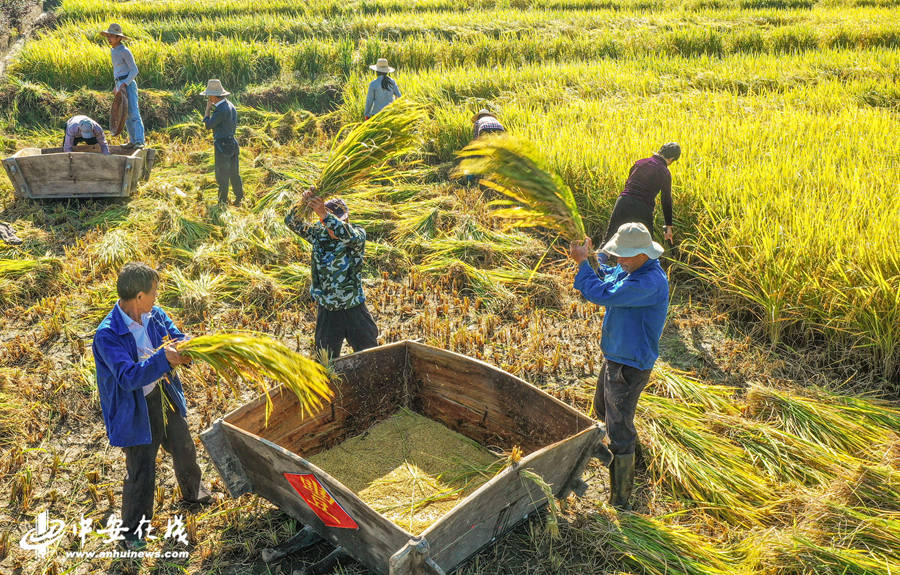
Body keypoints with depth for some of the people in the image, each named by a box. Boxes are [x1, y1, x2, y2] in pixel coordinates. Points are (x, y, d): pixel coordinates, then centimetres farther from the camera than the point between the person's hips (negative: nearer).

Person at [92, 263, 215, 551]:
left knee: (184, 450, 25)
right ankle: (132, 531, 26)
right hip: (136, 408, -7)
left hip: (165, 395, 7)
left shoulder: (155, 315, -6)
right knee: (141, 471, 2)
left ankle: (192, 491, 55)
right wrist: (163, 358, -42)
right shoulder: (108, 335, -27)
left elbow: (178, 339, 0)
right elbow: (128, 378, -34)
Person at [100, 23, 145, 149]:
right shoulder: (113, 51, 16)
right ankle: (133, 140, 12)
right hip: (120, 84, 9)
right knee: (125, 115, 8)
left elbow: (134, 70, -13)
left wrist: (124, 84, -21)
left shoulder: (125, 51, -10)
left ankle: (139, 141, -20)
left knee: (133, 113, -15)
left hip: (128, 84, -9)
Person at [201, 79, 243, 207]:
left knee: (222, 177, 0)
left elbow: (208, 125, -15)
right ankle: (239, 198, 23)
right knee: (234, 173, 15)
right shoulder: (230, 105, 9)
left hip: (223, 146, -9)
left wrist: (208, 108, -7)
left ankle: (223, 202, 7)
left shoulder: (221, 109, -21)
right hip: (232, 142, 9)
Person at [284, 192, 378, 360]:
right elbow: (292, 222, -12)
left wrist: (324, 214, -47)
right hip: (326, 310, 3)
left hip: (354, 309, -3)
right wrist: (303, 203, -32)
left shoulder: (358, 234, -12)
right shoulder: (318, 234, -2)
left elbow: (350, 236, -36)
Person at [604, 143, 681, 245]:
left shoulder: (639, 162, 13)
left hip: (623, 203, 3)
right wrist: (669, 226, 14)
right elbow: (666, 201, 7)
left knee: (609, 241, 11)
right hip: (642, 210, -3)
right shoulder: (665, 173, 1)